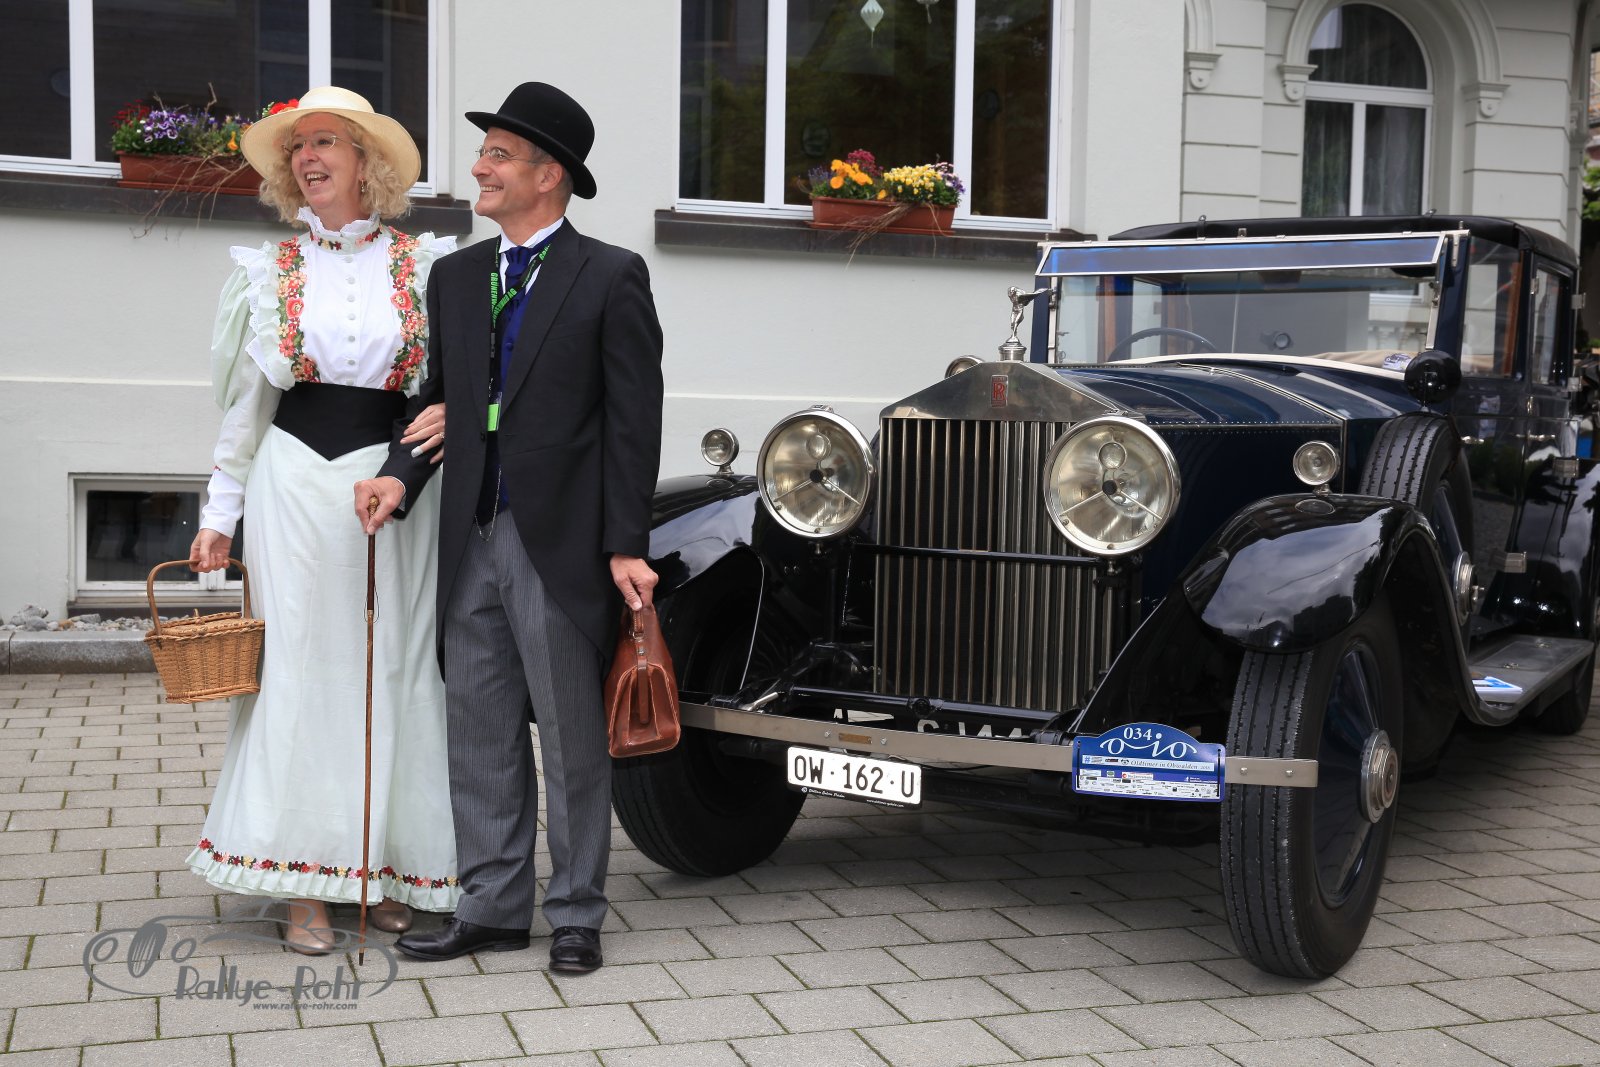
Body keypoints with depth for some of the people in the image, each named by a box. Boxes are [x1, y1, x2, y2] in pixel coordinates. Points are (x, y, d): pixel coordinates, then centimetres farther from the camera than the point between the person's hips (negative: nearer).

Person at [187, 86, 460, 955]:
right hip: (296, 483, 1)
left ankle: (389, 867, 13)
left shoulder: (426, 266, 5)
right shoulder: (270, 272, 9)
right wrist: (221, 515, 7)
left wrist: (452, 414, -12)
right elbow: (246, 404, 10)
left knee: (394, 671, 2)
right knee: (300, 667, 0)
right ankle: (305, 886, 6)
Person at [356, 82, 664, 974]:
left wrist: (626, 547, -13)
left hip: (561, 543, -5)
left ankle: (577, 916, 18)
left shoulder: (612, 278, -4)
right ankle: (494, 908, 24)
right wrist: (403, 474, -2)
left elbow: (633, 422, -8)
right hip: (472, 539, 6)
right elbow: (441, 395, 16)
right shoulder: (456, 275, 13)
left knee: (573, 740, 6)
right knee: (481, 735, 12)